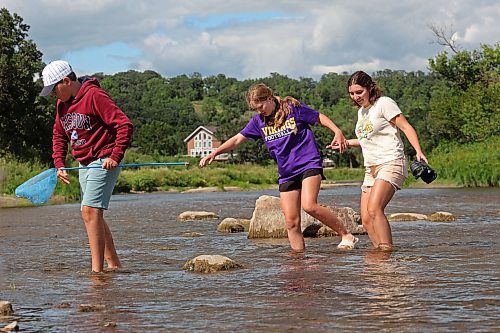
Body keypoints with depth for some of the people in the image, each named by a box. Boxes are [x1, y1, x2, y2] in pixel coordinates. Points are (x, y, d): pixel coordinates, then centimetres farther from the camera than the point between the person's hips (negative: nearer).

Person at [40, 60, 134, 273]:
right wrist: (59, 165, 11)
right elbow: (58, 136, 24)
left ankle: (97, 270, -18)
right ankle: (114, 265, 22)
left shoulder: (94, 96, -16)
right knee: (93, 215, 12)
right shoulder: (62, 104, 11)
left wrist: (115, 156, -22)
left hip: (104, 162, -9)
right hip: (84, 165, 9)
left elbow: (125, 125, -19)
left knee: (90, 211, -18)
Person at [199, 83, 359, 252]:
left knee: (309, 205, -26)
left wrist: (337, 132, -11)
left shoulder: (293, 107, -4)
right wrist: (214, 153, 3)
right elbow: (237, 139, 11)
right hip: (286, 173, 5)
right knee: (291, 222, -2)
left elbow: (320, 117, 4)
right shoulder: (259, 121, 8)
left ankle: (346, 235, -15)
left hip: (309, 164, -5)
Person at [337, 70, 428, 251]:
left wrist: (418, 151, -23)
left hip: (390, 163, -8)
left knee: (374, 209, -26)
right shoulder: (361, 111, 19)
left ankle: (387, 249, -23)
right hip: (371, 168, 8)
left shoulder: (384, 103, -5)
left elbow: (406, 128, -10)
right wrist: (345, 142, 24)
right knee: (366, 219, -3)